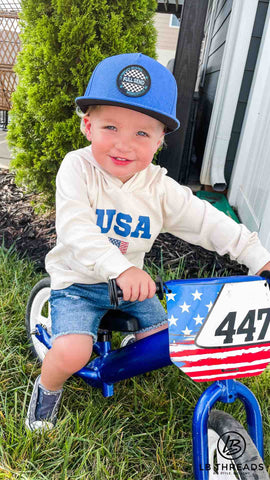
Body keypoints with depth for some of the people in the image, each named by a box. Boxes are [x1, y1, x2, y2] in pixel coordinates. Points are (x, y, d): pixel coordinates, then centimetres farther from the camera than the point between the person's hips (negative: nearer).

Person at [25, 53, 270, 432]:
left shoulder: (160, 187, -8)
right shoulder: (77, 168, -18)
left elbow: (209, 222, -7)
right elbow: (76, 231, -30)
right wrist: (120, 268, -45)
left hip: (132, 282, 4)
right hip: (78, 281, -4)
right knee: (72, 354, -22)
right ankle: (47, 388, 14)